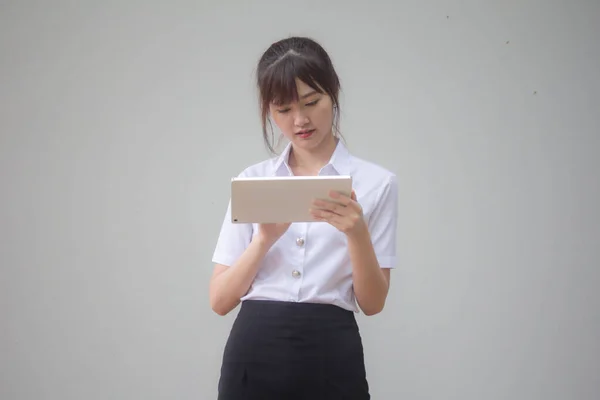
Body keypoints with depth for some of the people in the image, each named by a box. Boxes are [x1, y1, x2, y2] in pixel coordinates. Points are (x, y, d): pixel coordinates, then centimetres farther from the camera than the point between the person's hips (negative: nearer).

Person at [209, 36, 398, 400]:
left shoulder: (375, 181, 2)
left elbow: (373, 302, -1)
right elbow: (220, 299, 2)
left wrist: (357, 234, -17)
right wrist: (264, 238, -13)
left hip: (330, 356, -1)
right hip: (253, 355, 2)